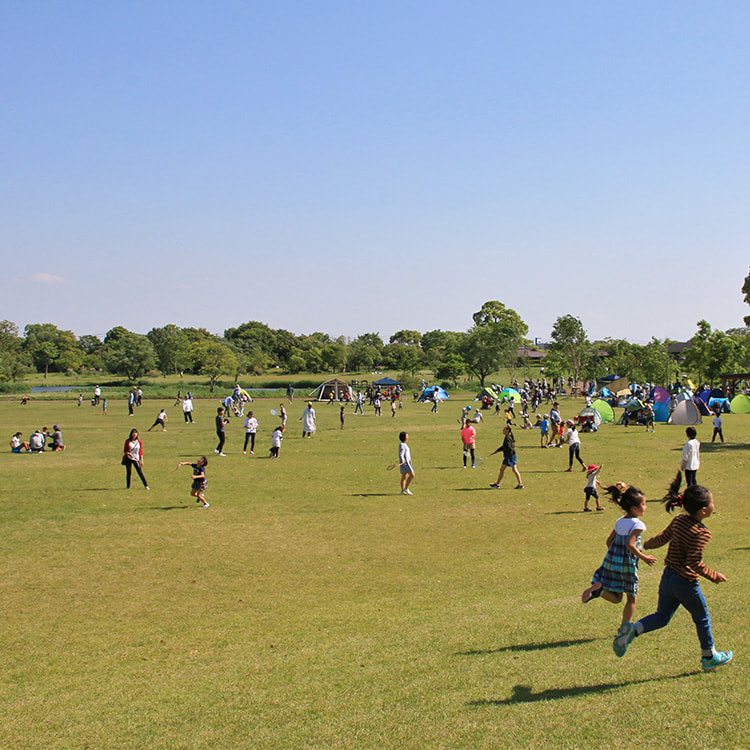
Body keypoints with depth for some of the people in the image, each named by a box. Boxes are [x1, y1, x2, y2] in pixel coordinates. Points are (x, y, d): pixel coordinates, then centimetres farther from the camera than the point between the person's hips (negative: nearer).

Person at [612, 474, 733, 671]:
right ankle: (709, 658, 33)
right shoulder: (702, 533, -22)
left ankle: (633, 630, -5)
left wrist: (648, 544, 33)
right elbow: (695, 563, -26)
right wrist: (714, 576, -13)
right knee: (702, 619, 16)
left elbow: (663, 538, 14)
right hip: (686, 583, -6)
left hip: (668, 577, 7)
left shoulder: (679, 520, 0)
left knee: (662, 616, 17)